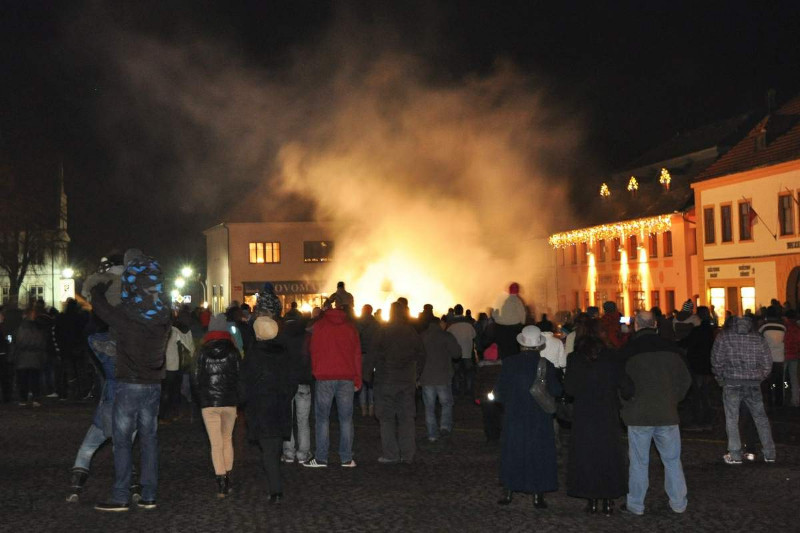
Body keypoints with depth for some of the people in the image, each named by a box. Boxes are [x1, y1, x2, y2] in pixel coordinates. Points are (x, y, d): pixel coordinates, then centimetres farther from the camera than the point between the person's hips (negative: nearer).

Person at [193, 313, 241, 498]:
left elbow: (196, 378, 0)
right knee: (227, 440, 15)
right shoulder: (232, 351, -2)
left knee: (216, 444, -1)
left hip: (208, 403, -1)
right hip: (229, 401, 1)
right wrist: (236, 400, 7)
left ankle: (221, 484, -9)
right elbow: (238, 377, -2)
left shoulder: (203, 351, -2)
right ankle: (227, 480, 17)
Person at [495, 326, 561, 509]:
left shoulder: (509, 363, -8)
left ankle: (509, 493, 18)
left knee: (512, 452, 13)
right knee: (539, 454, 8)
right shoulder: (546, 365, -11)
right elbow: (556, 391, -8)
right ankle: (538, 495, 8)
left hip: (514, 417, 1)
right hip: (539, 419, -1)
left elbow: (499, 392, -3)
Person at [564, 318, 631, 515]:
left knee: (585, 457, 9)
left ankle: (592, 500, 10)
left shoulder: (574, 358, -8)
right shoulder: (612, 357, -6)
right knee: (609, 456, 12)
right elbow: (626, 387, -9)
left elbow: (569, 389, -7)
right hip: (608, 416, 1)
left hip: (583, 417, -1)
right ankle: (608, 501, 13)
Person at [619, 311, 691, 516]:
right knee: (672, 460, 11)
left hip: (638, 414, -2)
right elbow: (685, 380, 6)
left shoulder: (628, 350, -8)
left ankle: (635, 505, 12)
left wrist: (626, 406, 11)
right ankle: (678, 503, 16)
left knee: (639, 462, 6)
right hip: (667, 414, 2)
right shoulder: (670, 348, 1)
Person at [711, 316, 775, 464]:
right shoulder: (759, 339, 7)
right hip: (754, 384, 3)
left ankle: (735, 455, 2)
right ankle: (769, 453, 16)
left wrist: (721, 379, 9)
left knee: (732, 419, 3)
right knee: (760, 418, 12)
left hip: (732, 383, -2)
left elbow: (717, 361, -5)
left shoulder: (723, 337, 1)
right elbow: (767, 365, 5)